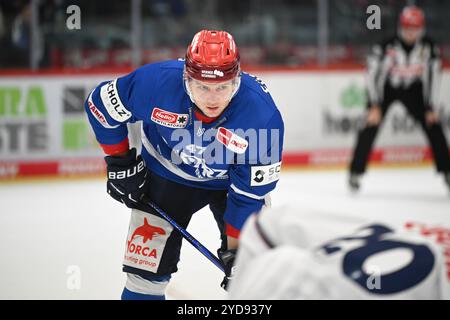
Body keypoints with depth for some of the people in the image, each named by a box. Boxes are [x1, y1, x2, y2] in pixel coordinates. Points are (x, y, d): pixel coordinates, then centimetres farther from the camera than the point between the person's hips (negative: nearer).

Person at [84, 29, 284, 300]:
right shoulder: (156, 82, -33)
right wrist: (121, 163, -7)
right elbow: (102, 103, -12)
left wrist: (235, 250, -21)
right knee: (147, 267, -4)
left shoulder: (263, 115, -33)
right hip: (168, 173, 0)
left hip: (230, 181, 0)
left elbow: (250, 193, -23)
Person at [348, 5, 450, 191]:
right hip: (385, 87, -3)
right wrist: (375, 107, -22)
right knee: (371, 126, -16)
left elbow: (433, 77, -11)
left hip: (412, 88, 3)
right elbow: (373, 73, -21)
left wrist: (431, 109, -11)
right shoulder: (387, 47, -29)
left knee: (433, 126, -6)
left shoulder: (428, 48, -19)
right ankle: (355, 172, -6)